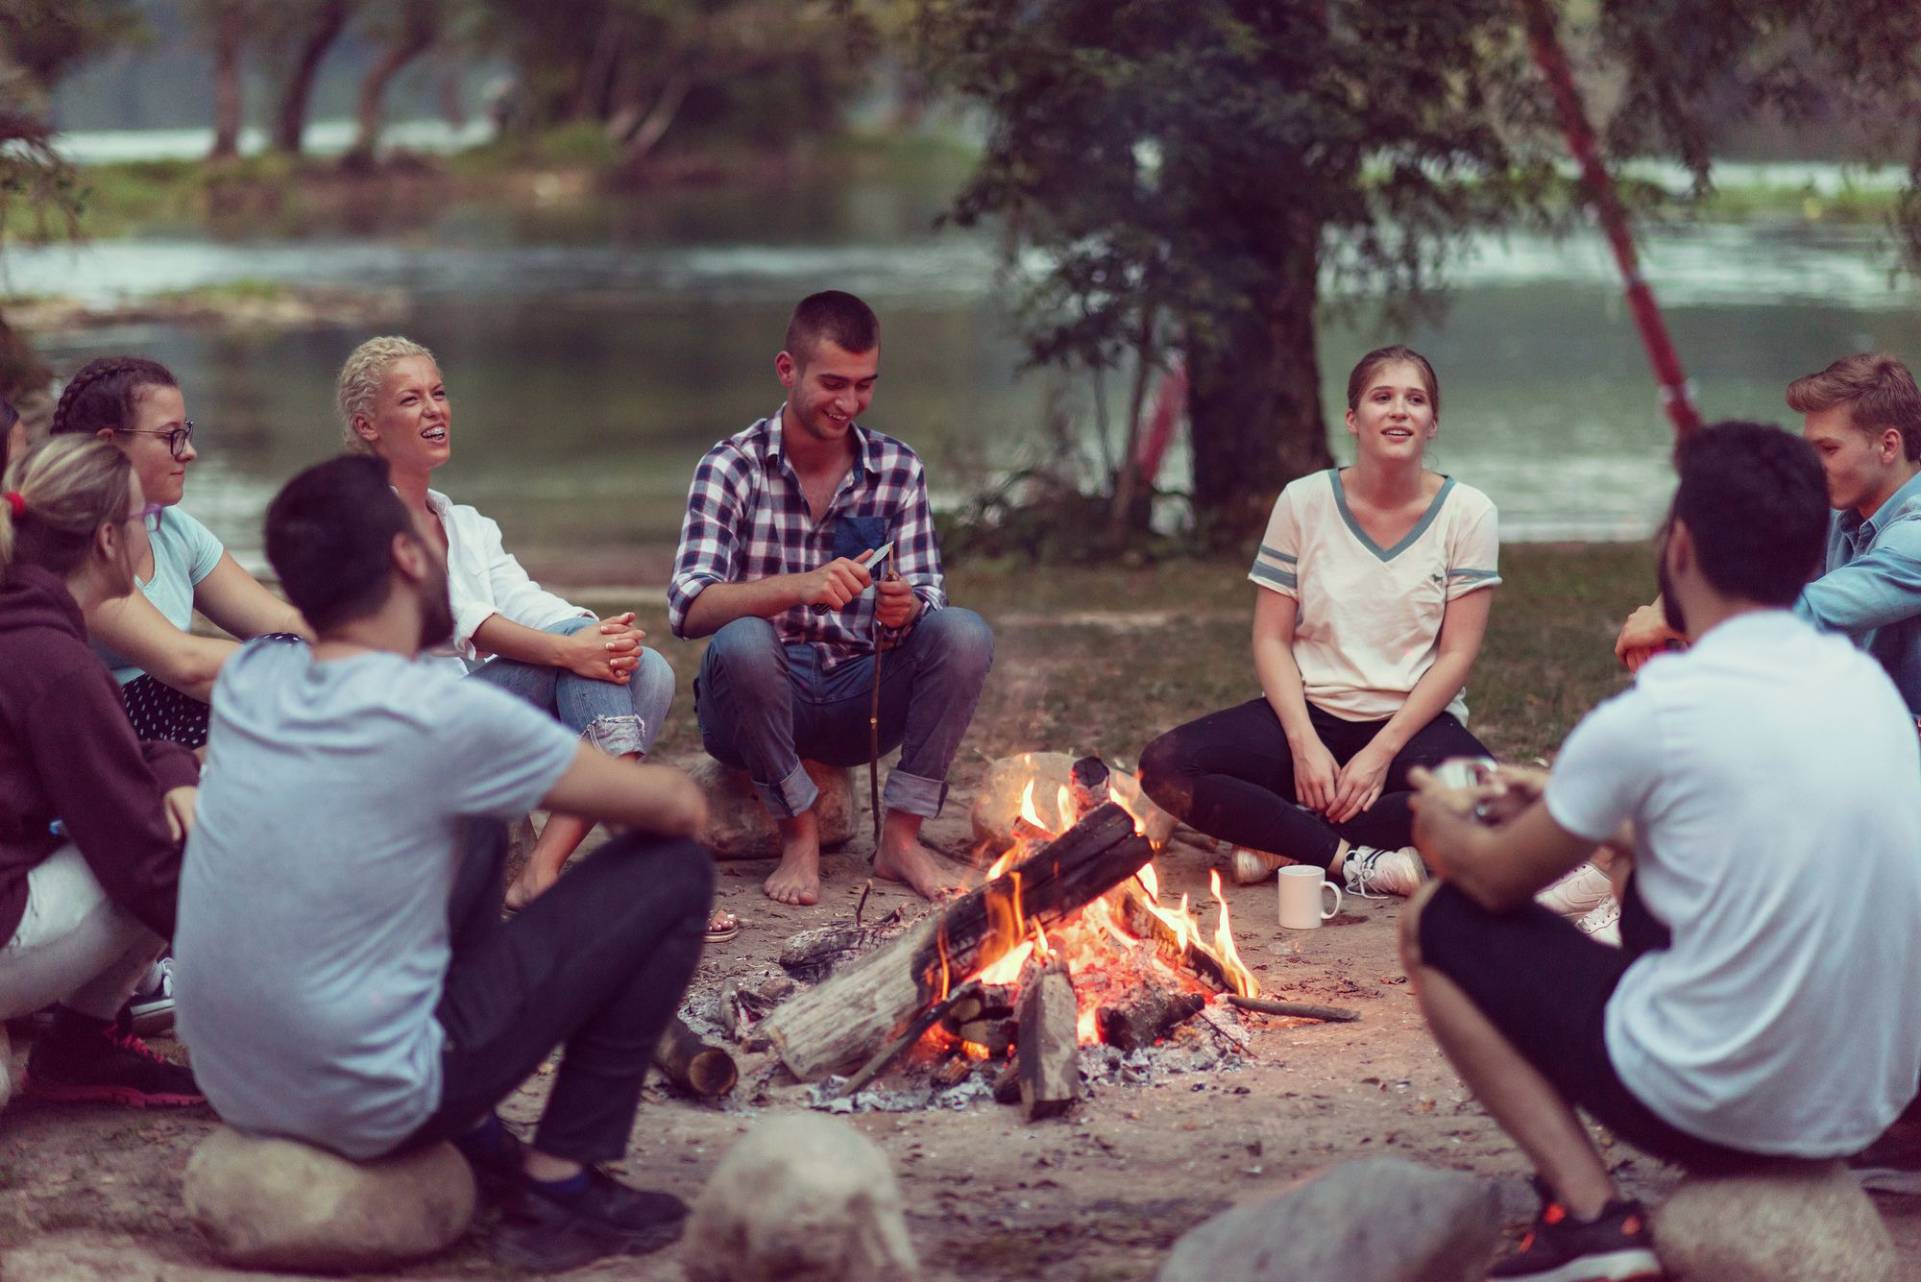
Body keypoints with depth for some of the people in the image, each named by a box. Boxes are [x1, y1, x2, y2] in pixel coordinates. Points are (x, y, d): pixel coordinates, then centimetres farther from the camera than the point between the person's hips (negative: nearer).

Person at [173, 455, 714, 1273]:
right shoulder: (444, 719, -19)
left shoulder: (244, 682, 0)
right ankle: (559, 1184, 6)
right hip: (369, 1106, -7)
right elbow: (679, 808, -5)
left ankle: (475, 1142, 25)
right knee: (672, 875, 1)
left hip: (233, 1089, 7)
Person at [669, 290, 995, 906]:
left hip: (857, 701, 3)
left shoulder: (898, 469, 3)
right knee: (743, 641, -36)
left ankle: (901, 836, -13)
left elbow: (925, 597, -1)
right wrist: (798, 587, -38)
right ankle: (799, 836, -16)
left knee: (964, 632, -22)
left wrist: (907, 608, -27)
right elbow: (688, 608, -21)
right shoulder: (733, 466, -8)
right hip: (757, 700, -3)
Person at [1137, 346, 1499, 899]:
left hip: (1413, 721, -1)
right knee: (1165, 767, -26)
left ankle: (1281, 842, -22)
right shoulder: (1304, 502, 0)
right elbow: (1271, 641, 0)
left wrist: (1381, 752, -16)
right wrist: (1304, 744, -16)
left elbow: (1456, 656, -6)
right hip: (1311, 710, 1)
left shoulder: (1466, 512, -3)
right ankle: (1357, 861, -27)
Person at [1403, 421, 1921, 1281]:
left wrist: (1442, 825, 22)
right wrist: (1571, 804, 32)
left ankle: (1588, 1213, -5)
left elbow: (1499, 880, 0)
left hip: (1716, 1107, -7)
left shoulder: (1651, 718, -16)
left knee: (1437, 928, 8)